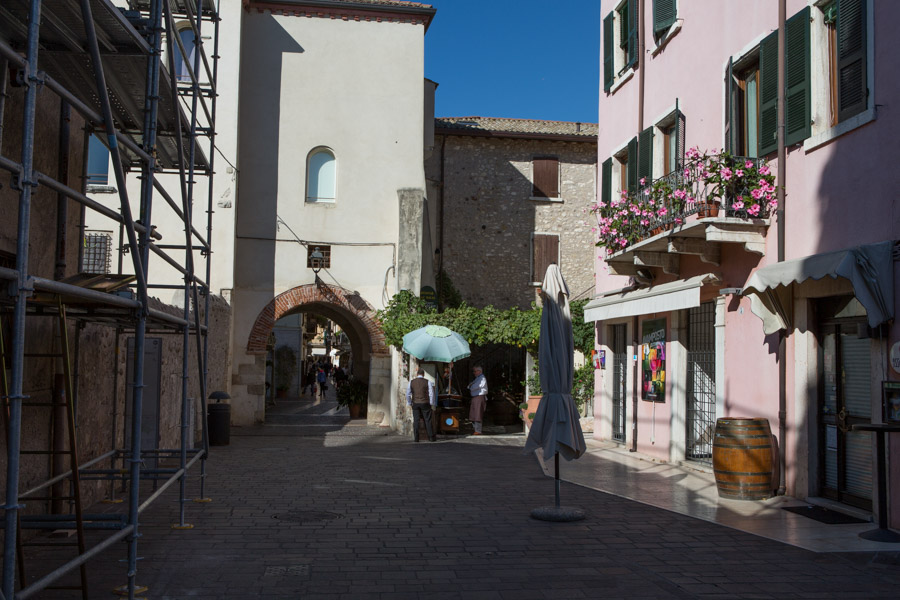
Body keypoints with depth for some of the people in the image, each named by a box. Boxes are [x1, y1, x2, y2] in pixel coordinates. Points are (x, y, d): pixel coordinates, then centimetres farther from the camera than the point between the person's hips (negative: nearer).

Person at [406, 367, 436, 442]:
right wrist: (431, 404, 4)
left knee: (416, 421, 4)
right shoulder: (428, 382, -4)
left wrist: (410, 403, 12)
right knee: (427, 421, 3)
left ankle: (416, 438, 2)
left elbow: (408, 394, 3)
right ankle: (431, 437, 5)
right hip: (425, 403, -2)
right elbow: (431, 394, -6)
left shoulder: (411, 382, 2)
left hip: (415, 404, 2)